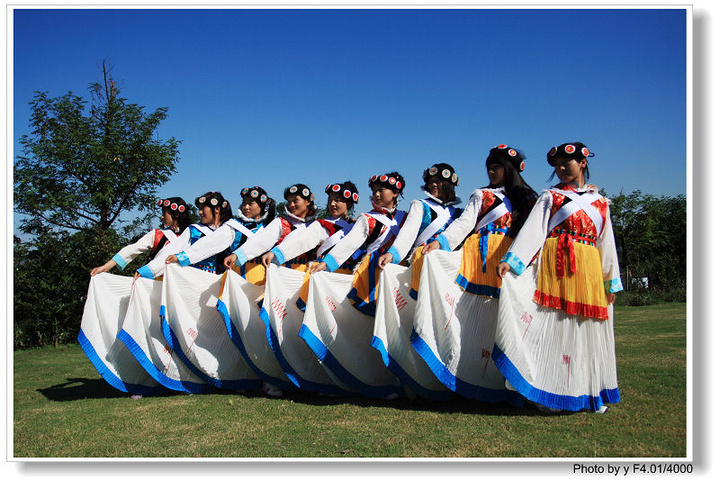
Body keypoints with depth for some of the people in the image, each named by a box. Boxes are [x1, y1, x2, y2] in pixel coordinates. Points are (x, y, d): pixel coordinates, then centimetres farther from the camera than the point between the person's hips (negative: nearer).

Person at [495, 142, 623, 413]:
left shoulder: (600, 202, 17)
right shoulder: (550, 197, 9)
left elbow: (607, 242, 17)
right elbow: (532, 230, -2)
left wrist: (611, 282, 12)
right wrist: (510, 260, -16)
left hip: (589, 269, 3)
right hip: (555, 266, -3)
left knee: (587, 328, 3)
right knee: (551, 324, -8)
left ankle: (591, 393, 12)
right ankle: (550, 393, -4)